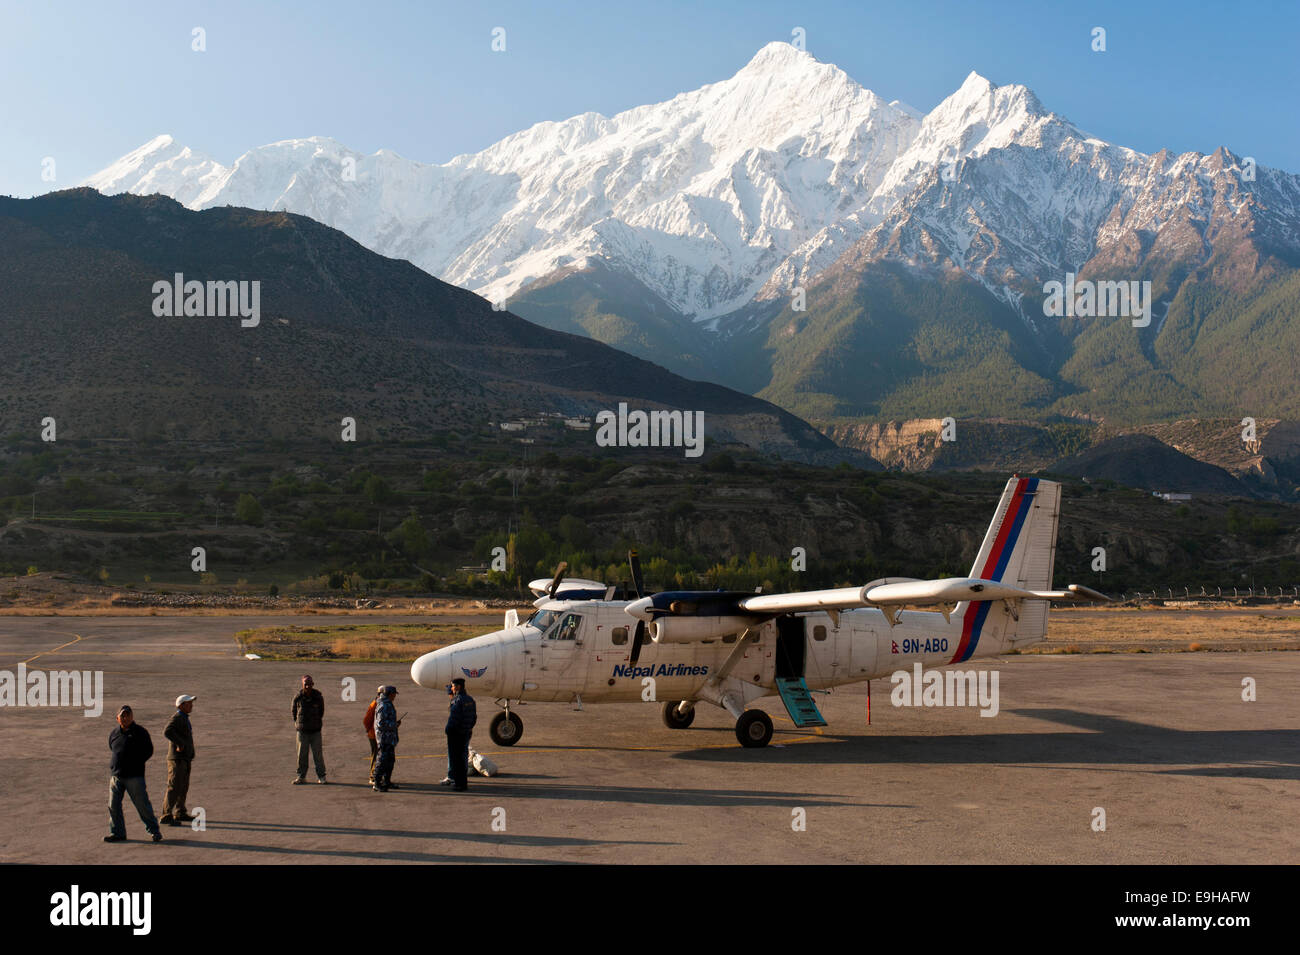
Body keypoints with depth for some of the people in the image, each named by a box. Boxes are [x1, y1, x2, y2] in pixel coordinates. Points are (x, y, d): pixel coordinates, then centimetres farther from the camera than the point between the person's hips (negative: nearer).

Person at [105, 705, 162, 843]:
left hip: (134, 776, -5)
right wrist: (116, 765, 14)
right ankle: (117, 833, 16)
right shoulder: (114, 734, 10)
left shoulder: (140, 732, -3)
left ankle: (154, 831, 7)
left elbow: (149, 751, 0)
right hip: (115, 775, 5)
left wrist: (136, 763, -6)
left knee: (142, 804, -3)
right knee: (113, 805, 4)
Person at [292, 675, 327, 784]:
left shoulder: (318, 697, -5)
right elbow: (294, 711, 12)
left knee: (318, 754, 2)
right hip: (302, 731, 0)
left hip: (315, 731, 0)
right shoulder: (297, 698, -6)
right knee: (302, 754, 4)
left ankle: (321, 776, 12)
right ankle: (301, 776, 15)